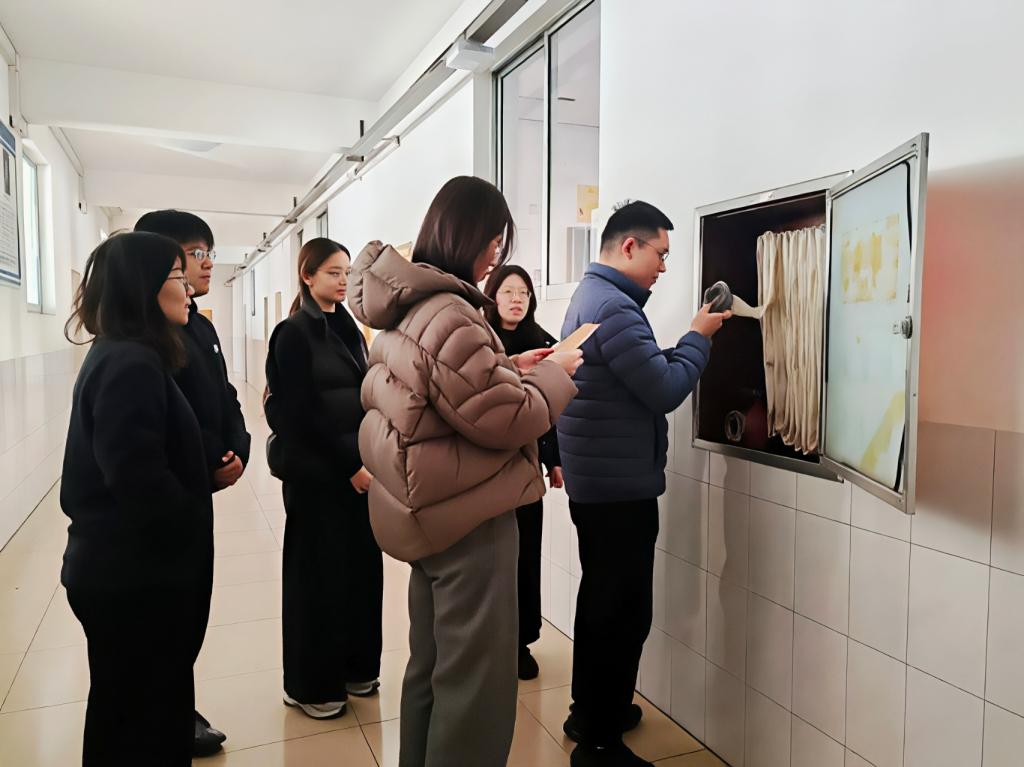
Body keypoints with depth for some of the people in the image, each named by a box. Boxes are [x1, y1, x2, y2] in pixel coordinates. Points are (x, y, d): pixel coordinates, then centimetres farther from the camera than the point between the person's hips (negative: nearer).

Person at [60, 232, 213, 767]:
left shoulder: (114, 356, 11)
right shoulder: (132, 364, -22)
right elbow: (139, 475, -28)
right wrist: (195, 530, -13)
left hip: (120, 566, 10)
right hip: (137, 573, -10)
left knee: (125, 712, 22)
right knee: (145, 723, 5)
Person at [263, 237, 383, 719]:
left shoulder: (348, 329, 12)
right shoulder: (295, 332, -8)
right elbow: (303, 412, -14)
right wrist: (348, 464, -14)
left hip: (356, 467, 6)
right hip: (316, 472, -6)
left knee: (360, 565, 10)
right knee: (318, 571, 3)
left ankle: (353, 667, 27)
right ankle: (311, 684, 19)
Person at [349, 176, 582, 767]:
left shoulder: (408, 306, 8)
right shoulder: (448, 315, -24)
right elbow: (504, 419, -22)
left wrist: (509, 366, 7)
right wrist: (554, 373, -7)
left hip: (431, 509, 10)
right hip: (467, 517, -10)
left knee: (433, 664, 23)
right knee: (476, 679, 5)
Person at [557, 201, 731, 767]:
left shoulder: (590, 296, 13)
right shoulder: (614, 306, -21)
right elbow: (665, 391, -20)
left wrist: (690, 341, 5)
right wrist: (700, 337, -7)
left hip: (596, 482, 11)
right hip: (620, 488, -11)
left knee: (600, 601, 20)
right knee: (624, 614, 0)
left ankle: (588, 712, 35)